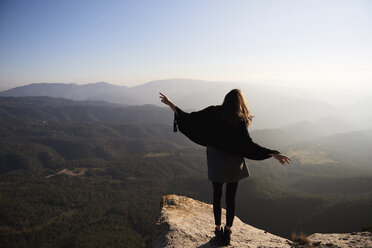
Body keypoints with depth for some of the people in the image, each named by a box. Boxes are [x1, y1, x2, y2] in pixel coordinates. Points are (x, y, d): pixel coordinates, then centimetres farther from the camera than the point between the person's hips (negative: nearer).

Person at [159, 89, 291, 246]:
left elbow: (190, 119, -13)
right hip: (234, 165, -1)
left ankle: (218, 229, 27)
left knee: (217, 195, 18)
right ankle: (227, 232, 25)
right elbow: (248, 145, -20)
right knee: (231, 198, 14)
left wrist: (171, 105, -6)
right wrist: (274, 154, -18)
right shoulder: (240, 120, -13)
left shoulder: (213, 113, -9)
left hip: (215, 164, 2)